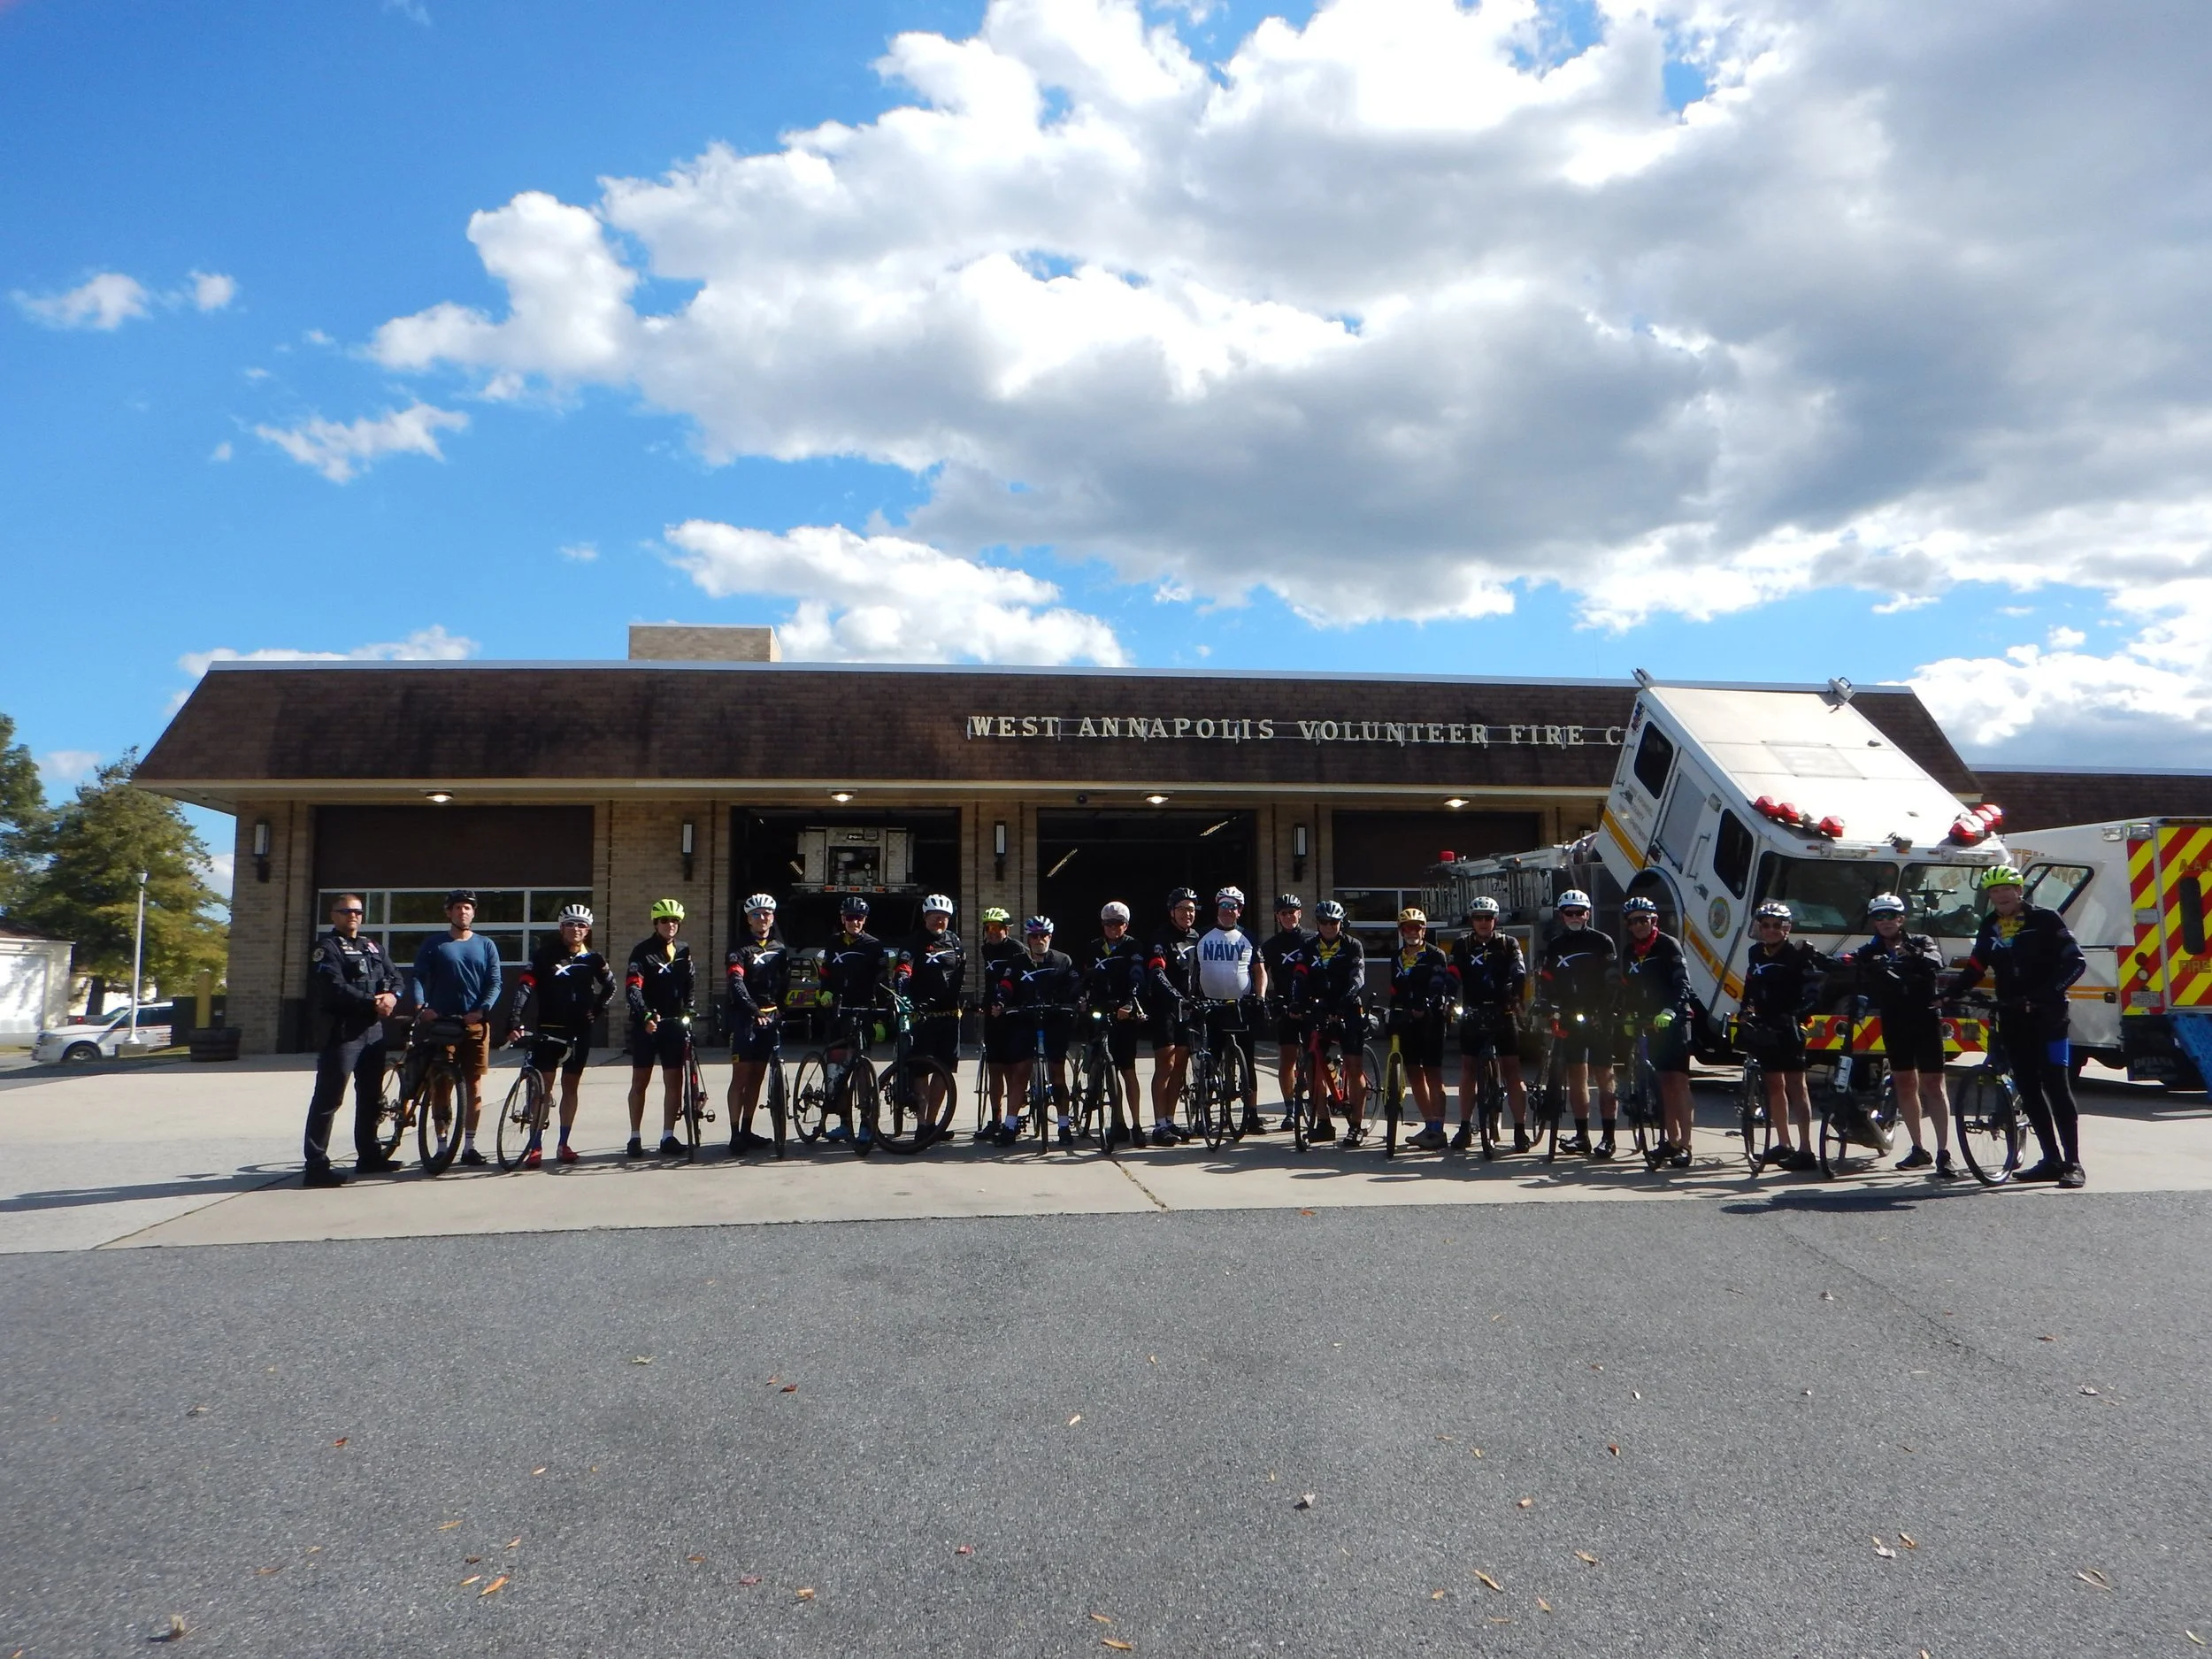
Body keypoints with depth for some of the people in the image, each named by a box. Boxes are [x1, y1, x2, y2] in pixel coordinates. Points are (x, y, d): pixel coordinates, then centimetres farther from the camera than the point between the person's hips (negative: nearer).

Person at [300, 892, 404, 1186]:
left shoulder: (372, 947, 20)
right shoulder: (327, 947, -2)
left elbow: (396, 978, 13)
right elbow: (335, 988, -16)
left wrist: (392, 996, -9)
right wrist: (372, 1003, -18)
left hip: (373, 1031, 8)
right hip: (341, 1031, -7)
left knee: (371, 1095, 15)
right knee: (328, 1098, -9)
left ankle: (369, 1155, 26)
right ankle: (316, 1165, -8)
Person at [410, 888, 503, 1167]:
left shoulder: (486, 946, 10)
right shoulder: (433, 945, 7)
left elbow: (494, 983, 4)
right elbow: (419, 977, -1)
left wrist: (481, 1011, -13)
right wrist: (421, 1006, -19)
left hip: (476, 1024, 1)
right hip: (440, 1023, -1)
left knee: (474, 1085, 1)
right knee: (440, 1085, 2)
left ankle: (469, 1145, 8)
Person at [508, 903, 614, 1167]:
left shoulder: (593, 960, 5)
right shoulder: (545, 955, -5)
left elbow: (610, 987, 21)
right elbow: (526, 987, -14)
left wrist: (596, 1011, 9)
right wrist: (517, 1023, -25)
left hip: (579, 1031, 3)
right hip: (548, 1029, -3)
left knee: (570, 1086, 8)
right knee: (543, 1087, -4)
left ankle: (563, 1144, 15)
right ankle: (535, 1146, 0)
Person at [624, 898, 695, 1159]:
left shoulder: (684, 951, 9)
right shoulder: (643, 951, -7)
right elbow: (632, 988, -19)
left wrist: (687, 1012, -1)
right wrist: (646, 1016, -32)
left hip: (674, 1023, 4)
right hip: (645, 1024, -4)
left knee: (674, 1081, 2)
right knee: (640, 1081, 4)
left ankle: (668, 1137, 8)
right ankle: (635, 1138, 12)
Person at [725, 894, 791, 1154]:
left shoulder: (780, 950, 13)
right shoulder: (741, 950, -5)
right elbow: (737, 984, -19)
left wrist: (780, 1011, 4)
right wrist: (754, 1011, -31)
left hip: (771, 1018, 5)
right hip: (745, 1018, -5)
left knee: (757, 1077, 9)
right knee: (740, 1077, -5)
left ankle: (747, 1131, 16)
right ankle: (735, 1135, -4)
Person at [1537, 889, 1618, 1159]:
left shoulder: (1602, 942, 0)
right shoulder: (1553, 947, 11)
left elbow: (1613, 981, -5)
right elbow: (1546, 983, 9)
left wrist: (1607, 1014, -15)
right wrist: (1552, 1010, -7)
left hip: (1599, 1019, -4)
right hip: (1570, 1020, 4)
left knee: (1604, 1076, -3)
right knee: (1576, 1077, 7)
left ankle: (1608, 1137, -1)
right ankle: (1582, 1135, 14)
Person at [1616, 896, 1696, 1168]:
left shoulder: (1669, 945, -7)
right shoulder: (1629, 954, 13)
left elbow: (1682, 982, -17)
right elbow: (1628, 992, 20)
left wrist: (1671, 1010, -30)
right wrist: (1627, 1021, 15)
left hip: (1675, 1021, -6)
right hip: (1650, 1023, 6)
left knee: (1679, 1082, -11)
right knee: (1665, 1084, 9)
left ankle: (1685, 1146, -11)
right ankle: (1671, 1141, 15)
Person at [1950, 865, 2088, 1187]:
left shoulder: (2044, 919, -6)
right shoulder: (1989, 928, 11)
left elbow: (2075, 962, -11)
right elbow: (1974, 969, 14)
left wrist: (2047, 992, -24)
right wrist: (1949, 993, -1)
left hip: (2046, 1016, -6)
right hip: (2012, 1019, 6)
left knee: (2057, 1087, -8)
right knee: (2029, 1091, 7)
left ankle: (2073, 1163, -5)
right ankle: (2051, 1160, 14)